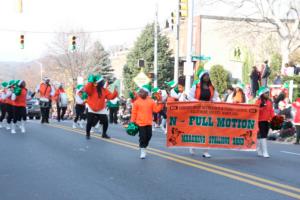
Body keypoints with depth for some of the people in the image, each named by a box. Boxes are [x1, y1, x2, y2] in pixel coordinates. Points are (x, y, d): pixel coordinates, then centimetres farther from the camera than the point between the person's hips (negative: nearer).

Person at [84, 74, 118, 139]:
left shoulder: (104, 90, 2)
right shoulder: (91, 88, -10)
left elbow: (111, 96, -3)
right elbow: (86, 90, -33)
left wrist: (115, 92, -19)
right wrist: (90, 82, -36)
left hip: (101, 110, 4)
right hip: (91, 109, -4)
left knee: (105, 122, 2)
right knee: (89, 122, -7)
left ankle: (104, 134, 24)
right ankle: (88, 134, 16)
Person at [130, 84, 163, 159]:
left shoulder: (151, 101, 3)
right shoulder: (137, 102, -4)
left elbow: (156, 109, 4)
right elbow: (134, 112, -2)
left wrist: (160, 104, -9)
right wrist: (132, 122, -4)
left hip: (149, 123, 3)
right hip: (140, 123, -3)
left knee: (149, 136, 9)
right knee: (142, 136, -3)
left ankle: (144, 147, 32)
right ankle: (142, 151, 9)